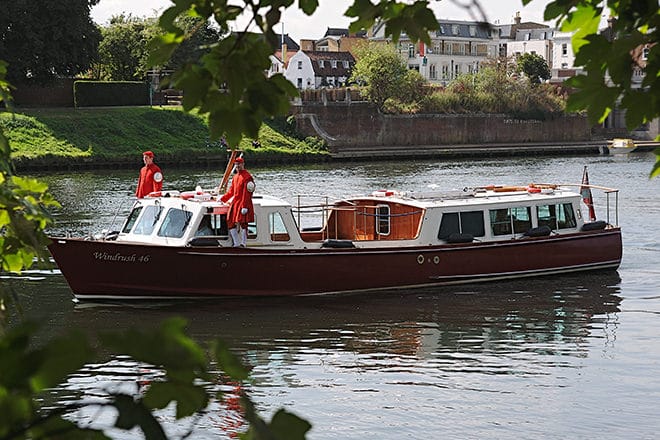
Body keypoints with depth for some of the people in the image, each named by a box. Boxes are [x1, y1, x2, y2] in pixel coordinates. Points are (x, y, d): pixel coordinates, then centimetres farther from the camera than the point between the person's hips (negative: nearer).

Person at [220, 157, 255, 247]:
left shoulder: (247, 177, -11)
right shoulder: (235, 177, 15)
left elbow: (246, 193, -17)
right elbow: (231, 191, 23)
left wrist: (244, 206, -22)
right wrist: (222, 199, 18)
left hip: (243, 204, -9)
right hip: (234, 203, 9)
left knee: (243, 223, -5)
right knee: (230, 223, 7)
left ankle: (243, 243, 2)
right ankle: (237, 243, 14)